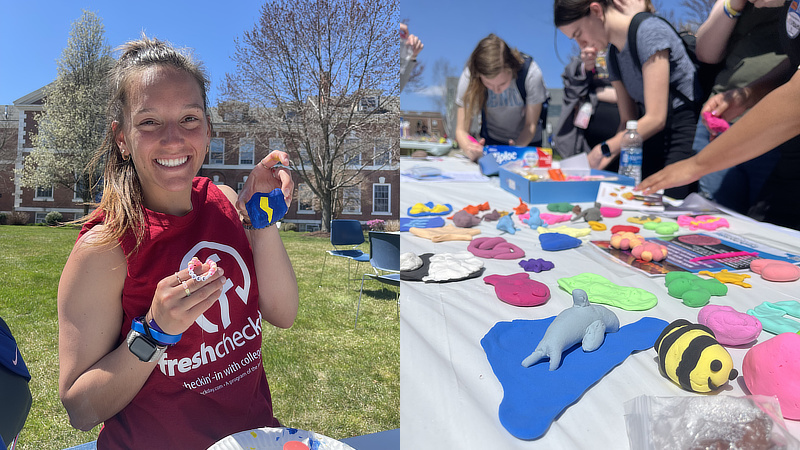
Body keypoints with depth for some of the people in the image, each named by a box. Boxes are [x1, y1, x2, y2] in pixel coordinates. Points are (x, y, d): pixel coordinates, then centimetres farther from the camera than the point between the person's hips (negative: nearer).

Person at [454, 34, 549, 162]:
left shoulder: (531, 73, -26)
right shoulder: (469, 76, -24)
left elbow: (531, 125, -14)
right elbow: (461, 130, -19)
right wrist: (469, 149, -41)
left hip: (527, 141, 0)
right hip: (491, 141, 0)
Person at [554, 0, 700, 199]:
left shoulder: (649, 30, -14)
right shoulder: (614, 55, 10)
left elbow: (655, 118, -18)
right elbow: (628, 121, 11)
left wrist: (603, 150, -15)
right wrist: (596, 164, -2)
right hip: (655, 141, 7)